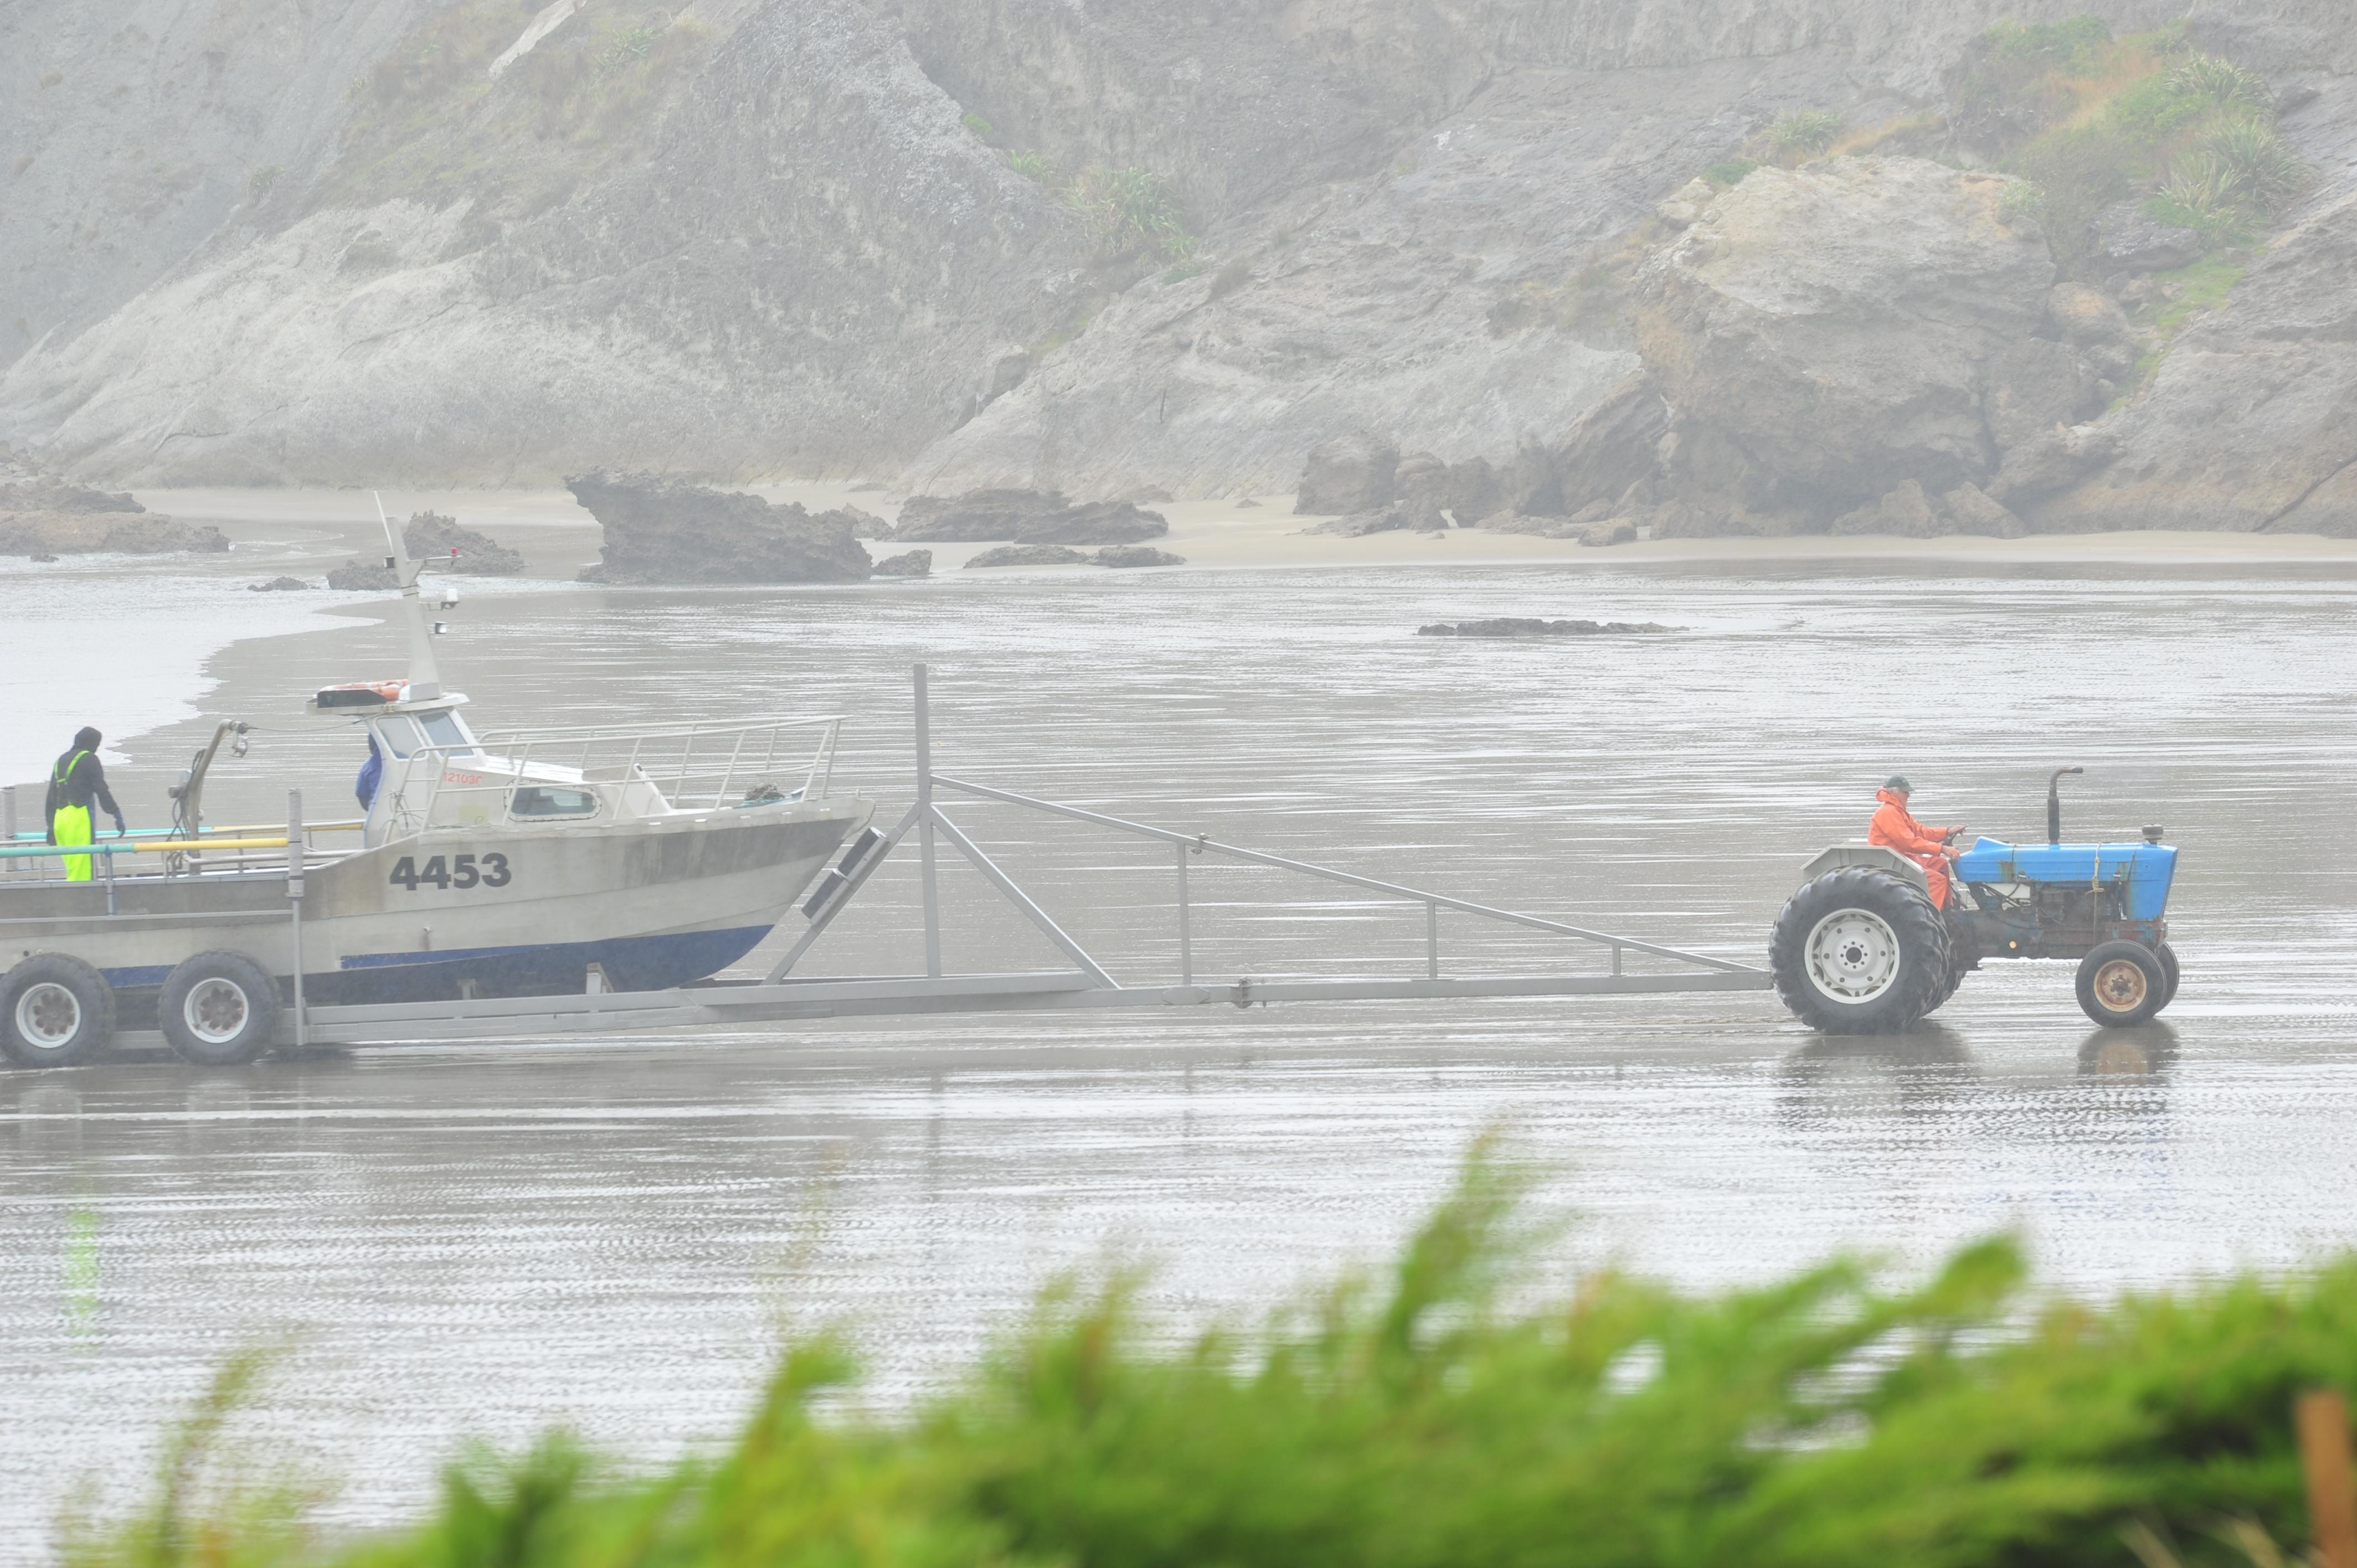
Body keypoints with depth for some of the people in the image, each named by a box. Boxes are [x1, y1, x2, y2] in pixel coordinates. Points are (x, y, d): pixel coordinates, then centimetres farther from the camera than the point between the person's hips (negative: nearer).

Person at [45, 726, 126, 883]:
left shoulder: (61, 761, 21)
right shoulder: (89, 760, -1)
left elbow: (51, 797, 22)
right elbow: (101, 791, -8)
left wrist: (51, 826, 25)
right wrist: (117, 815, -5)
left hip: (59, 818, 7)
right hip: (79, 817, -7)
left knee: (73, 869, 9)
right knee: (82, 870, -10)